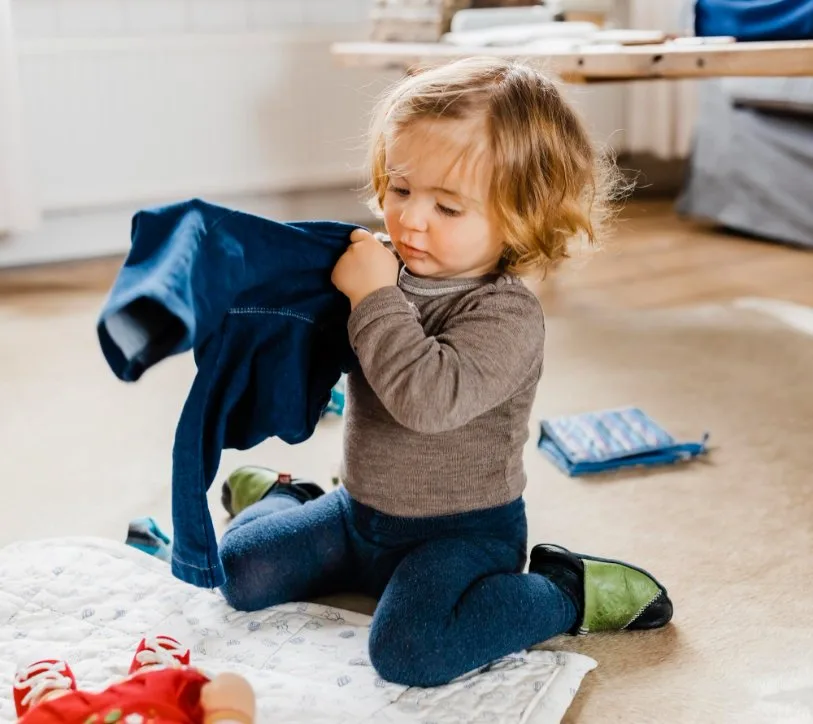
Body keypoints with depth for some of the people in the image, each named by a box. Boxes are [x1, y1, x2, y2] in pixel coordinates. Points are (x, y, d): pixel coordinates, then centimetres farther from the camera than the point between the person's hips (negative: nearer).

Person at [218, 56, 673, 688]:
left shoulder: (507, 315, -24)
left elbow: (427, 398, -40)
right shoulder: (389, 266, -3)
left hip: (461, 532, -6)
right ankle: (283, 499, 39)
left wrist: (374, 296, -33)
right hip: (362, 512, 7)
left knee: (409, 650, -28)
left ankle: (566, 593, -8)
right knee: (242, 569, 6)